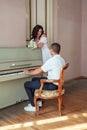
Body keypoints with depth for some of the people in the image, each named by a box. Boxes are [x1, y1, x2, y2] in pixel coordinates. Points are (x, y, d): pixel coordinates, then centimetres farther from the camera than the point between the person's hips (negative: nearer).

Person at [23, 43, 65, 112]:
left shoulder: (52, 60, -24)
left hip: (52, 85, -9)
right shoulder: (62, 59, 4)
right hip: (57, 82, 9)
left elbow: (39, 71, -17)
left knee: (26, 84, -1)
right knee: (34, 79, 24)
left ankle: (33, 106, 6)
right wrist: (41, 68, 24)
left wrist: (28, 72, -1)